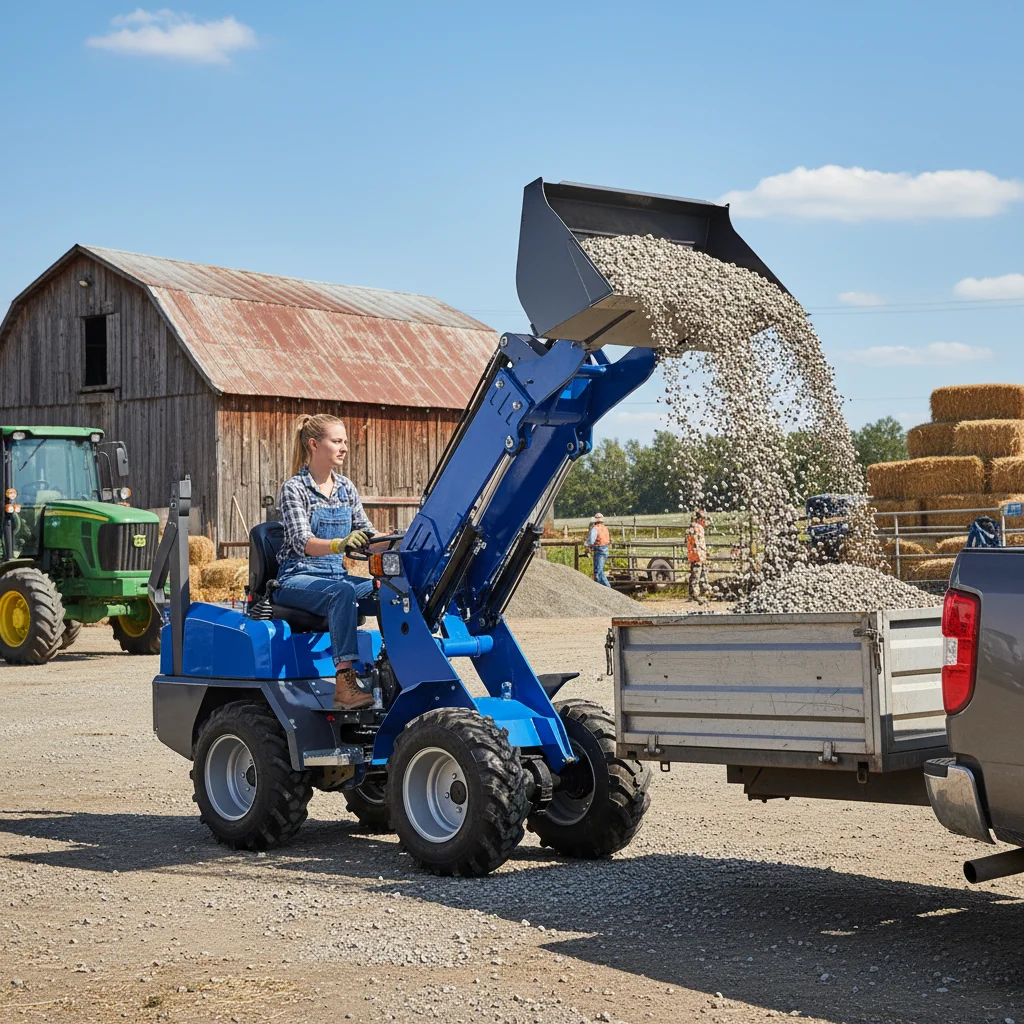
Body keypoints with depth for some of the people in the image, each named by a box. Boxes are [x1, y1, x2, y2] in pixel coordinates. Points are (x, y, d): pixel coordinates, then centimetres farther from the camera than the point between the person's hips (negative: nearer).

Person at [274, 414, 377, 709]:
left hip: (336, 575, 6)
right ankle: (344, 683, -43)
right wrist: (339, 544, -40)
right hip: (297, 579, -6)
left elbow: (366, 533, 11)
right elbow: (302, 542, -20)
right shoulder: (294, 489, -6)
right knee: (343, 593, -37)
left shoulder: (346, 488, 13)